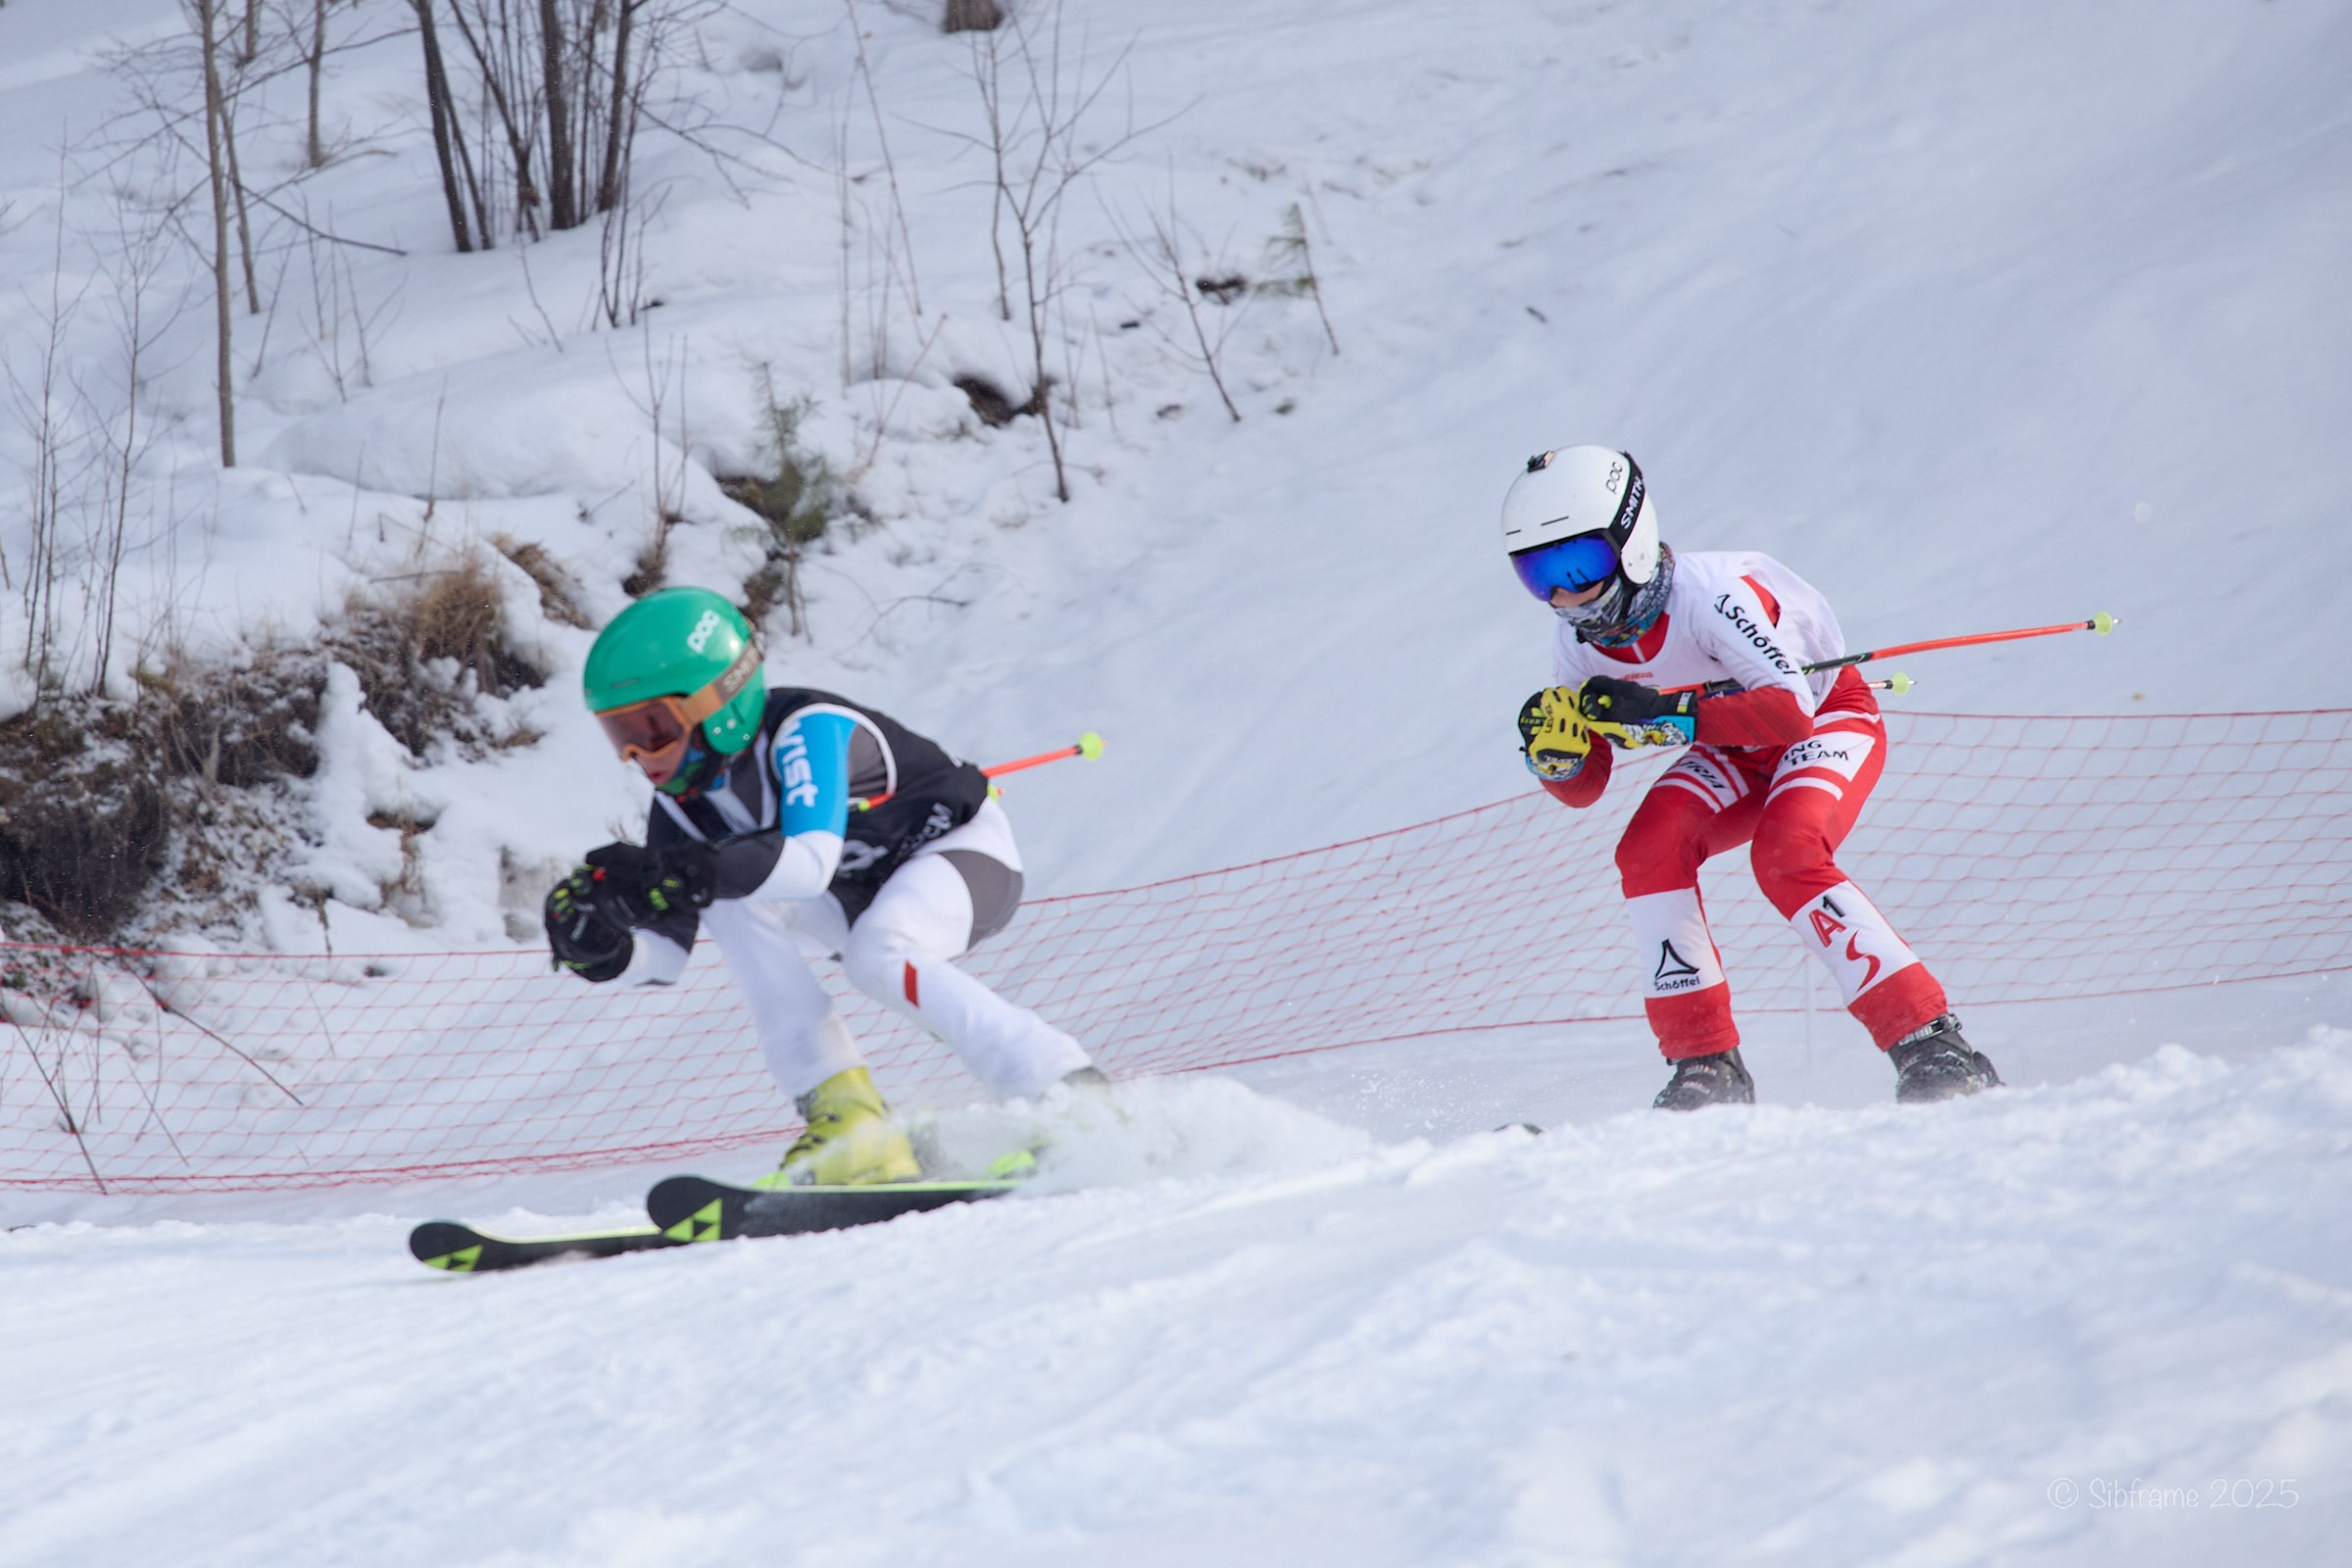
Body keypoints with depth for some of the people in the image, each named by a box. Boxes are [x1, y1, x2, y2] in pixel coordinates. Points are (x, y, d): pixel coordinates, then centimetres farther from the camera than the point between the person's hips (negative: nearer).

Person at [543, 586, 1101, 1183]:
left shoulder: (807, 729, -31)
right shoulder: (683, 802, -11)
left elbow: (811, 861, -47)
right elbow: (664, 953, -10)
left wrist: (687, 873, -57)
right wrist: (601, 949, -32)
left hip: (964, 850, -7)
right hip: (865, 897, 7)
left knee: (875, 956, -36)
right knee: (734, 897, -19)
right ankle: (842, 1115, -23)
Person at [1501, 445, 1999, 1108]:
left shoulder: (1706, 592, -33)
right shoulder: (1578, 644, -13)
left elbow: (1790, 708, -42)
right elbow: (1582, 788, -4)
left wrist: (1665, 714, -49)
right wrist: (1554, 750, -27)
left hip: (1829, 719, -6)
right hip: (1739, 756, 6)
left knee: (1785, 858, -31)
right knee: (1649, 850, -20)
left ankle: (1932, 1046, -29)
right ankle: (1706, 1065, -14)